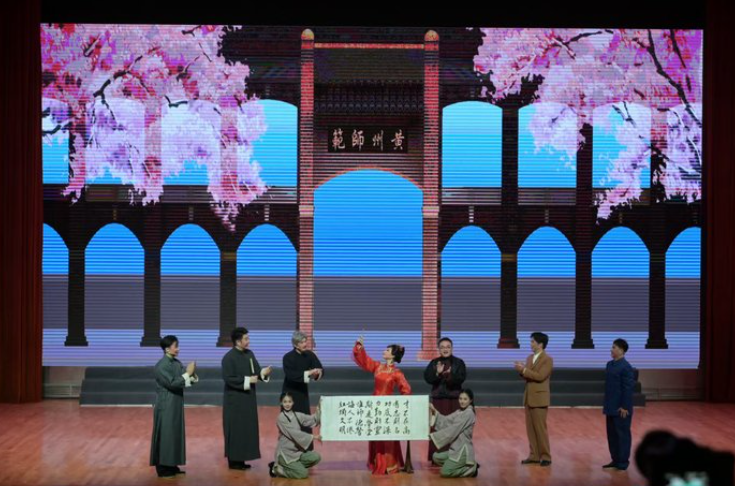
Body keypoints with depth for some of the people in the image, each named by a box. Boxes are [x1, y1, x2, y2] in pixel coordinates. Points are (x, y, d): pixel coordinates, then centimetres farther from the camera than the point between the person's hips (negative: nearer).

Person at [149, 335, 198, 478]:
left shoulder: (177, 363, 9)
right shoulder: (161, 366, -17)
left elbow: (183, 381, 10)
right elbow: (171, 383, -23)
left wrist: (192, 375, -10)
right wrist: (187, 373, -21)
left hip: (176, 405, 8)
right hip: (166, 406, -8)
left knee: (175, 435, 11)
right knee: (166, 435, -3)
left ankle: (171, 466, 19)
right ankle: (163, 468, 3)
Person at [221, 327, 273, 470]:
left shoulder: (249, 354, 7)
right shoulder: (229, 357, -15)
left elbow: (256, 371, 11)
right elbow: (228, 378, -19)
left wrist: (263, 372, -11)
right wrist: (247, 380, -21)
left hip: (248, 398, 8)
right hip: (235, 400, -8)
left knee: (248, 429, 9)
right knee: (236, 430, -2)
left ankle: (241, 459, 17)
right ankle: (234, 460, 6)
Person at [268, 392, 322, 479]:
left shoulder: (297, 415, 8)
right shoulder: (281, 417, -12)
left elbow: (312, 420, -4)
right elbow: (294, 433, -20)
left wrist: (319, 411, -21)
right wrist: (312, 437, -21)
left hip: (297, 451, 7)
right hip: (285, 453, -7)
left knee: (316, 457, -13)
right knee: (303, 473, -19)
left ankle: (293, 466, 3)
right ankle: (277, 469, 0)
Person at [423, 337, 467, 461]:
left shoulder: (459, 362, 1)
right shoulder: (434, 363, 5)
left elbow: (461, 378, -13)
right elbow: (427, 378, -6)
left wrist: (450, 375, -31)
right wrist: (437, 373, -24)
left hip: (454, 399, -1)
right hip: (438, 399, 1)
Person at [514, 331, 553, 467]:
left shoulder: (547, 360, -10)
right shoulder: (530, 358, 14)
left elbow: (540, 376, -21)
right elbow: (527, 376, 12)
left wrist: (524, 370, -20)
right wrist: (521, 369, -7)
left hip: (539, 398, -8)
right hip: (529, 397, 8)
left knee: (540, 428, -5)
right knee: (530, 428, 8)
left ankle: (545, 456, 1)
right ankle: (534, 455, 13)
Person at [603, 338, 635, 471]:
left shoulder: (625, 367, -15)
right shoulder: (610, 364, 10)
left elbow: (628, 388, -17)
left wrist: (625, 407, -18)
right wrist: (606, 404, 16)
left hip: (621, 408, -8)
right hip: (611, 407, 8)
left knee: (622, 434, 1)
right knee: (612, 434, 13)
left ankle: (623, 462, 7)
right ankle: (615, 460, 21)